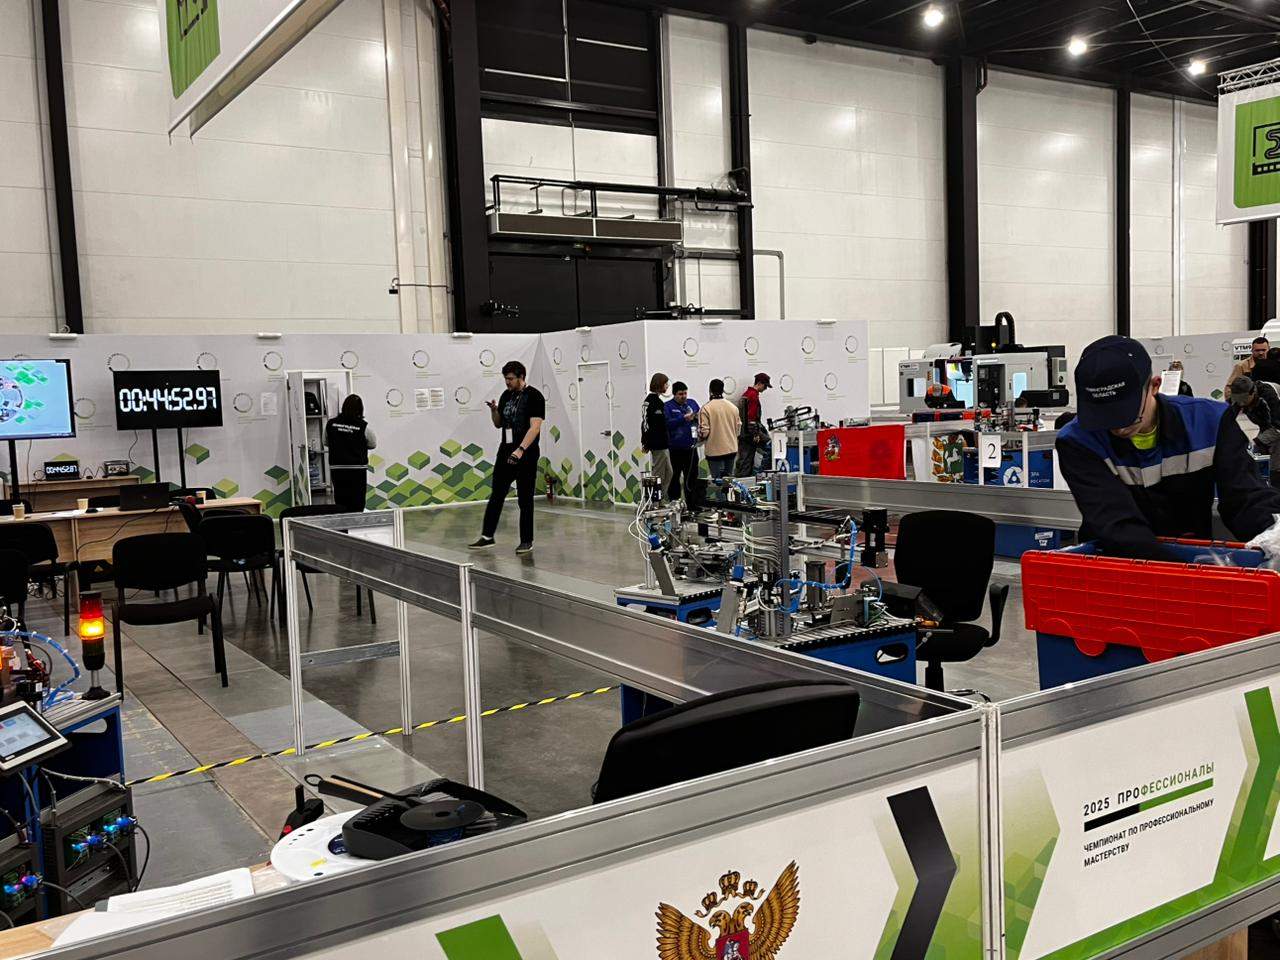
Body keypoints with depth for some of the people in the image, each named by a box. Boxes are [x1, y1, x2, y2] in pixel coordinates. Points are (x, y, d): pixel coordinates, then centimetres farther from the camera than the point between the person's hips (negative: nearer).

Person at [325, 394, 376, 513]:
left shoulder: (330, 424, -1)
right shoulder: (364, 426, -10)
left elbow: (325, 443, 13)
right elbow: (373, 444, 5)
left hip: (336, 469, 3)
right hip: (357, 470, -3)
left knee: (340, 504, 9)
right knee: (357, 506, 2)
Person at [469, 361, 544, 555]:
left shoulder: (534, 396, -13)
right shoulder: (506, 395, 10)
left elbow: (535, 426, -22)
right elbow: (498, 424, 18)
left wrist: (521, 450, -32)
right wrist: (494, 410, -4)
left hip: (526, 456, -7)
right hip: (505, 453, 7)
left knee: (525, 500, 0)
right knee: (496, 495, 10)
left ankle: (527, 541, 10)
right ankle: (487, 536, 17)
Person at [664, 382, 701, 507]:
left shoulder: (692, 403, 11)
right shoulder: (668, 406, -3)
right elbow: (668, 423, -17)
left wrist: (698, 417, -12)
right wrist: (684, 418, -26)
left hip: (691, 447, 4)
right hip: (676, 449, -4)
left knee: (692, 476, 8)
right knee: (675, 476, 4)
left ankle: (693, 505, 15)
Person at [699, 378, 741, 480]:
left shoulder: (706, 409, -14)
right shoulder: (733, 407, 2)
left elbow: (703, 432, -16)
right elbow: (738, 429, 7)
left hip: (715, 451, -5)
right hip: (731, 450, 5)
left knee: (717, 480, 2)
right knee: (729, 478, 16)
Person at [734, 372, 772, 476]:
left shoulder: (745, 393, 18)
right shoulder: (753, 396, -13)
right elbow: (752, 417, -19)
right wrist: (755, 434, -17)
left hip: (743, 433, 10)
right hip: (749, 433, -10)